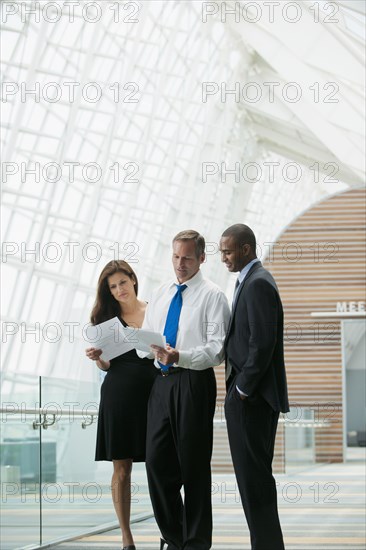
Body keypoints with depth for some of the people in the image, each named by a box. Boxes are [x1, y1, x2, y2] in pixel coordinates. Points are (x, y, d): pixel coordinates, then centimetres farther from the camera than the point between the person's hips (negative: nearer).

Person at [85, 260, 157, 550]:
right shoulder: (107, 317, 9)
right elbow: (106, 364, 10)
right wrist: (97, 357, -11)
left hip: (153, 392, -1)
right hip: (119, 393, 1)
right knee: (122, 468, 0)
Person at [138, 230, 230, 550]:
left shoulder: (212, 296, -4)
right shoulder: (161, 294, 16)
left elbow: (216, 350, -12)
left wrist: (180, 357, -25)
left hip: (194, 383, -6)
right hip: (162, 382, 6)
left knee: (193, 465, 0)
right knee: (157, 461, 4)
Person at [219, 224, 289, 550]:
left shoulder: (257, 284, -15)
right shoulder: (252, 280, 17)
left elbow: (263, 343, -22)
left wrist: (242, 389, -16)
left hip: (252, 399, -10)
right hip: (251, 395, 10)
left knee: (254, 477, -7)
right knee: (255, 476, 12)